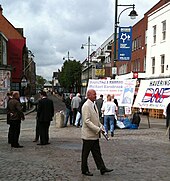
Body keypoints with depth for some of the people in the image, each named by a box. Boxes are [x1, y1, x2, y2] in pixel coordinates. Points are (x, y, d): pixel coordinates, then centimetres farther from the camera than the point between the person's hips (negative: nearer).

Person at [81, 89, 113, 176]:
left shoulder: (94, 105, 12)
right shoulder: (86, 106, -18)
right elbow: (87, 121, -23)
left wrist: (101, 127, 6)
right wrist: (97, 129, -22)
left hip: (95, 134, 9)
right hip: (88, 135, -9)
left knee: (97, 152, 11)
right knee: (85, 153, 5)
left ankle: (102, 168, 15)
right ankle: (84, 170, 16)